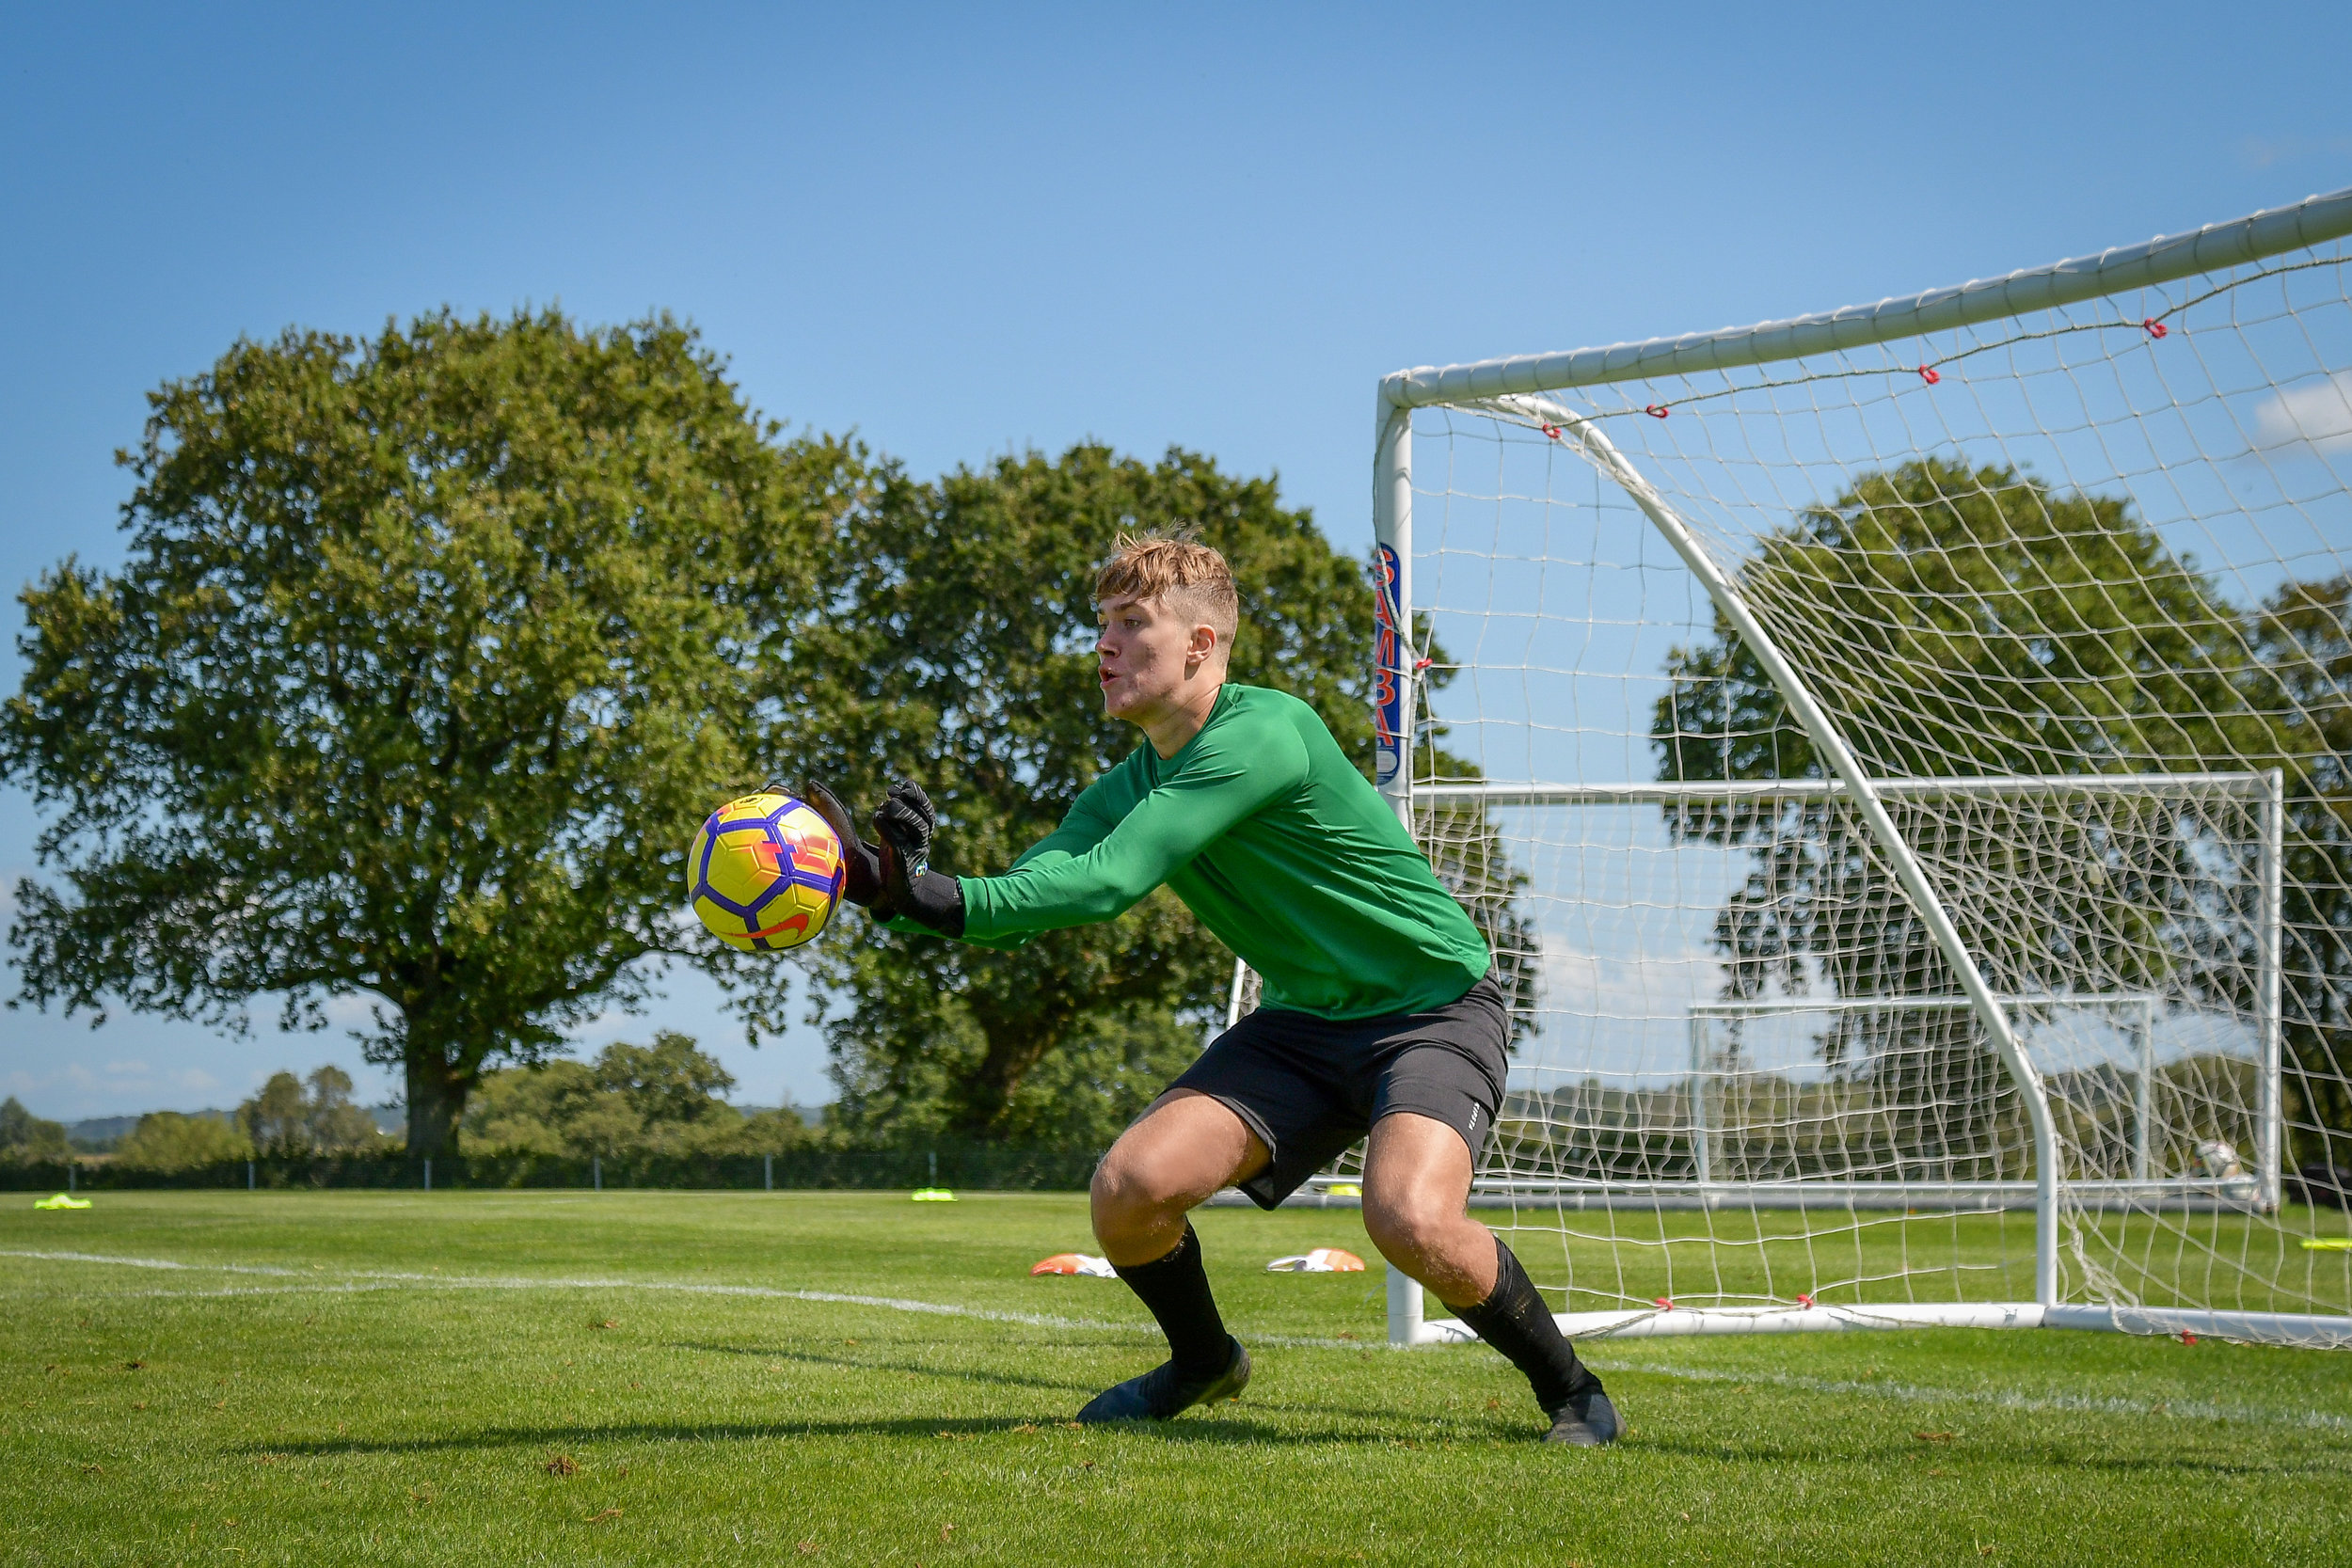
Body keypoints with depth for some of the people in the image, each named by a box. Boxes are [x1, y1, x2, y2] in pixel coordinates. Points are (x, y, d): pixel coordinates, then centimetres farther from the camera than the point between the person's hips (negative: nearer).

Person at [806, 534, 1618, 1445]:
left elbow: (1106, 885, -33)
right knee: (1130, 1190, -13)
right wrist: (887, 888, -24)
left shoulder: (1261, 735, -24)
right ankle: (1201, 1361, 19)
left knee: (1410, 1220, -33)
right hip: (1302, 1022, 7)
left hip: (1436, 1008, -7)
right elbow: (1015, 905, -5)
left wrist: (933, 896, -40)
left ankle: (1567, 1386, -5)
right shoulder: (1129, 788, 2)